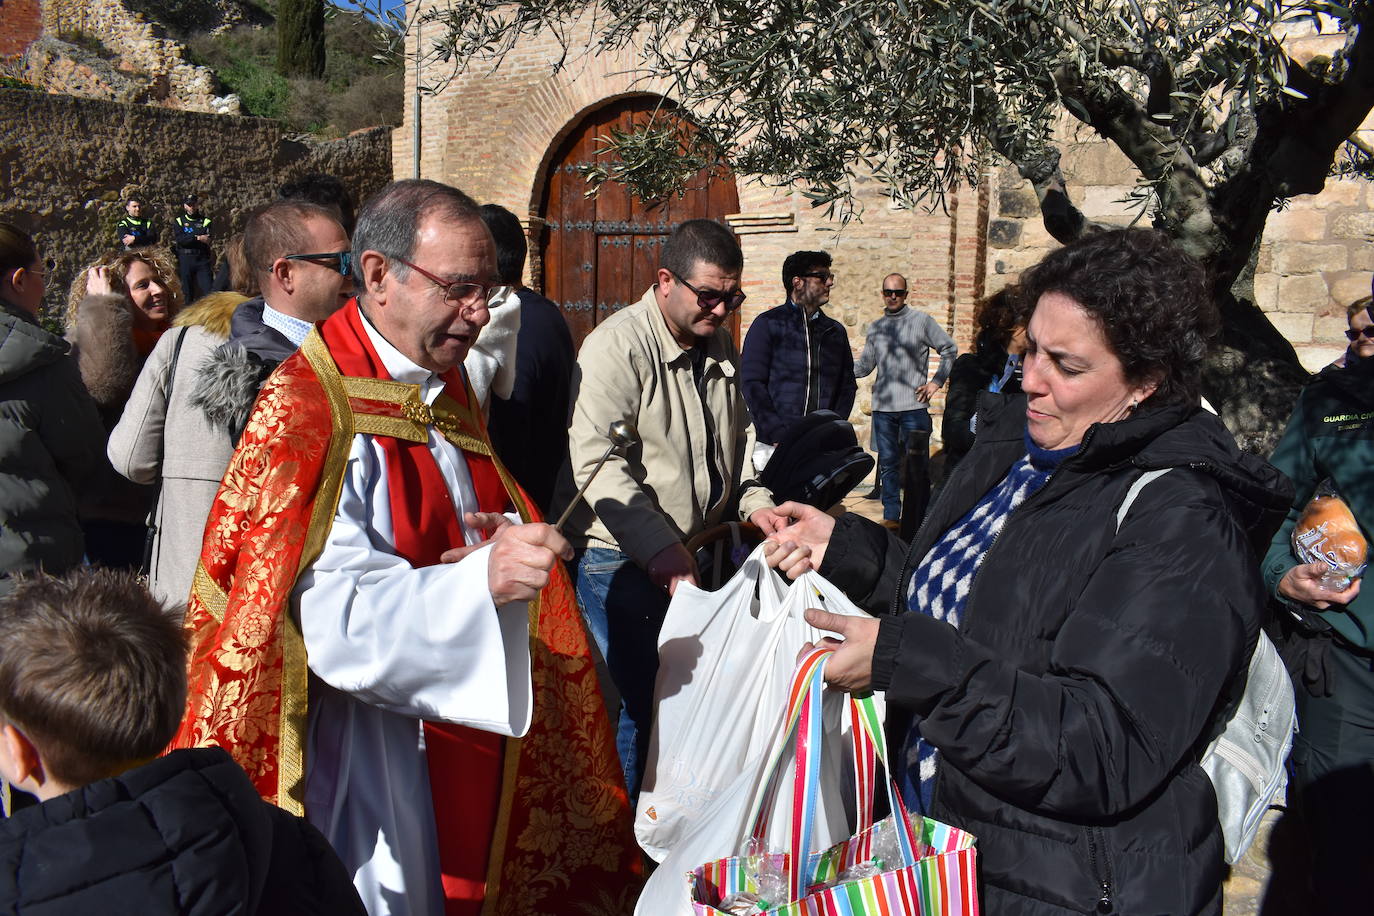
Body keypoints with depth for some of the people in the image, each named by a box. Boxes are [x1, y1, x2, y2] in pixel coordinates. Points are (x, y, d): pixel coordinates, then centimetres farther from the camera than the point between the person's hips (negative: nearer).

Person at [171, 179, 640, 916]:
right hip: (373, 757, -7)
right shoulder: (308, 414, -17)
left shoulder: (448, 393, 9)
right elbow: (338, 622, -26)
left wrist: (509, 542, -9)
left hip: (467, 734, 8)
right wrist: (484, 578, -39)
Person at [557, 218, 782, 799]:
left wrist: (754, 502, 7)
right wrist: (660, 549, -30)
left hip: (697, 548, 8)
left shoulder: (720, 345, 11)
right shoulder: (617, 346, -15)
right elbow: (597, 463, -24)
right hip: (621, 558, -7)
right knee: (645, 701, -5)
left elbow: (739, 436, 24)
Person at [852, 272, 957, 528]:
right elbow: (865, 365, 14)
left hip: (914, 406, -3)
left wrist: (936, 382, 0)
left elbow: (949, 349, 6)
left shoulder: (922, 321, 1)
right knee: (888, 463, 7)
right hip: (883, 407, 3)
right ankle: (891, 515, 14)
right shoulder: (875, 327, 12)